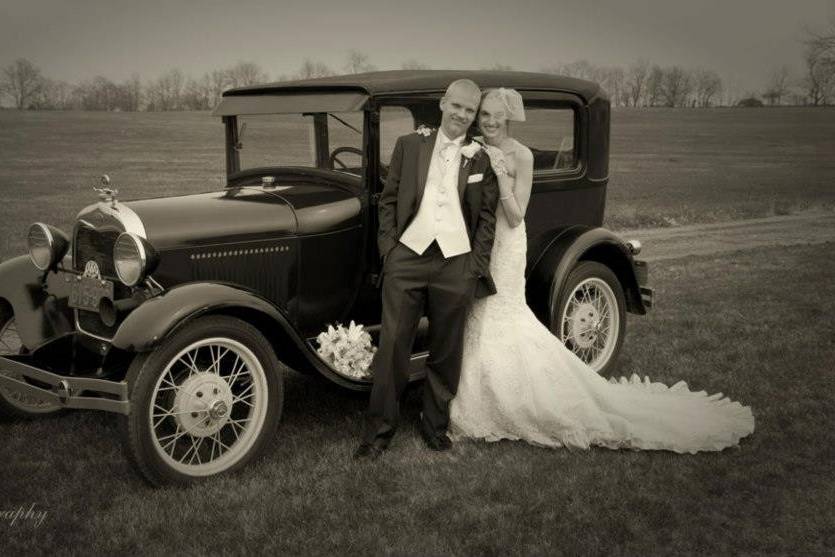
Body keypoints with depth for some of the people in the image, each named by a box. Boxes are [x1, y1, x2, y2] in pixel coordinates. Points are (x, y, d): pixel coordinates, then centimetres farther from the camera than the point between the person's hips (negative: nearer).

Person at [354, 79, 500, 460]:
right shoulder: (409, 145, 7)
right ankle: (380, 428, 13)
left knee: (446, 352, 10)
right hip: (407, 257, 0)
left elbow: (487, 216, 7)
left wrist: (477, 266, 0)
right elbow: (388, 198, 9)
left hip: (456, 262, 0)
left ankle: (435, 425, 26)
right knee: (392, 345, 1)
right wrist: (388, 247, 0)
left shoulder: (482, 159, 6)